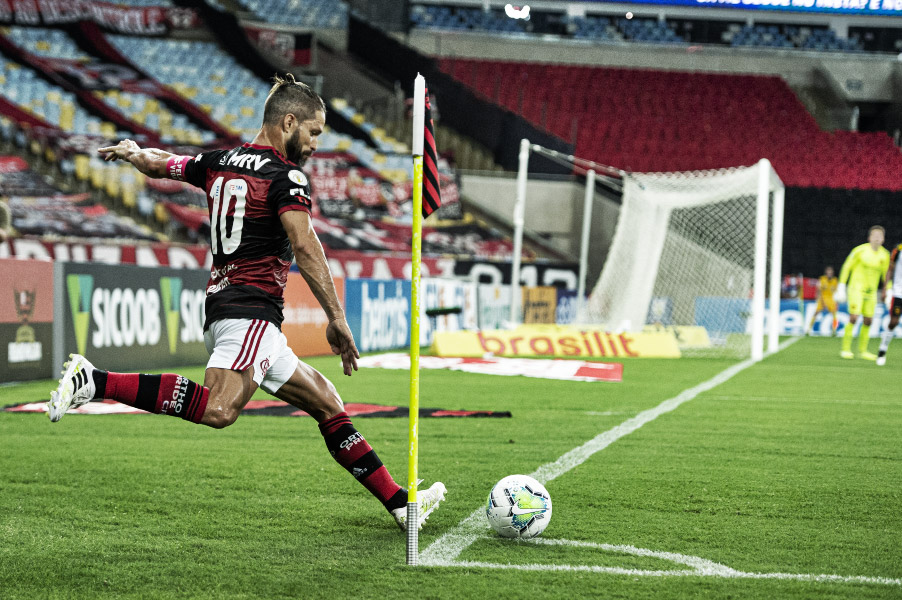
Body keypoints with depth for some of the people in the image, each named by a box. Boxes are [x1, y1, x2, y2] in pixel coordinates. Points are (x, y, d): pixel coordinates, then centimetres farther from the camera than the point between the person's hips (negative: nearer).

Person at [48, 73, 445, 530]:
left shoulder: (219, 162, 16)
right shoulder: (286, 176, -6)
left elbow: (155, 164, 30)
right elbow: (305, 248, -17)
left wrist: (130, 151, 49)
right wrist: (337, 319, -16)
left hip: (221, 306, 10)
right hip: (251, 309, -10)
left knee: (327, 404, 12)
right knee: (218, 409, -31)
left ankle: (399, 502, 12)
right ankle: (94, 381, -29)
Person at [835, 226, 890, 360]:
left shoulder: (885, 255, 1)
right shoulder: (860, 250, -11)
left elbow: (886, 275, 13)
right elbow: (846, 267, -4)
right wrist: (841, 287, -7)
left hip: (871, 291, 4)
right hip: (856, 288, -4)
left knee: (868, 321, 3)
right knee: (853, 318, -15)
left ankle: (862, 350, 15)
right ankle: (846, 349, -8)